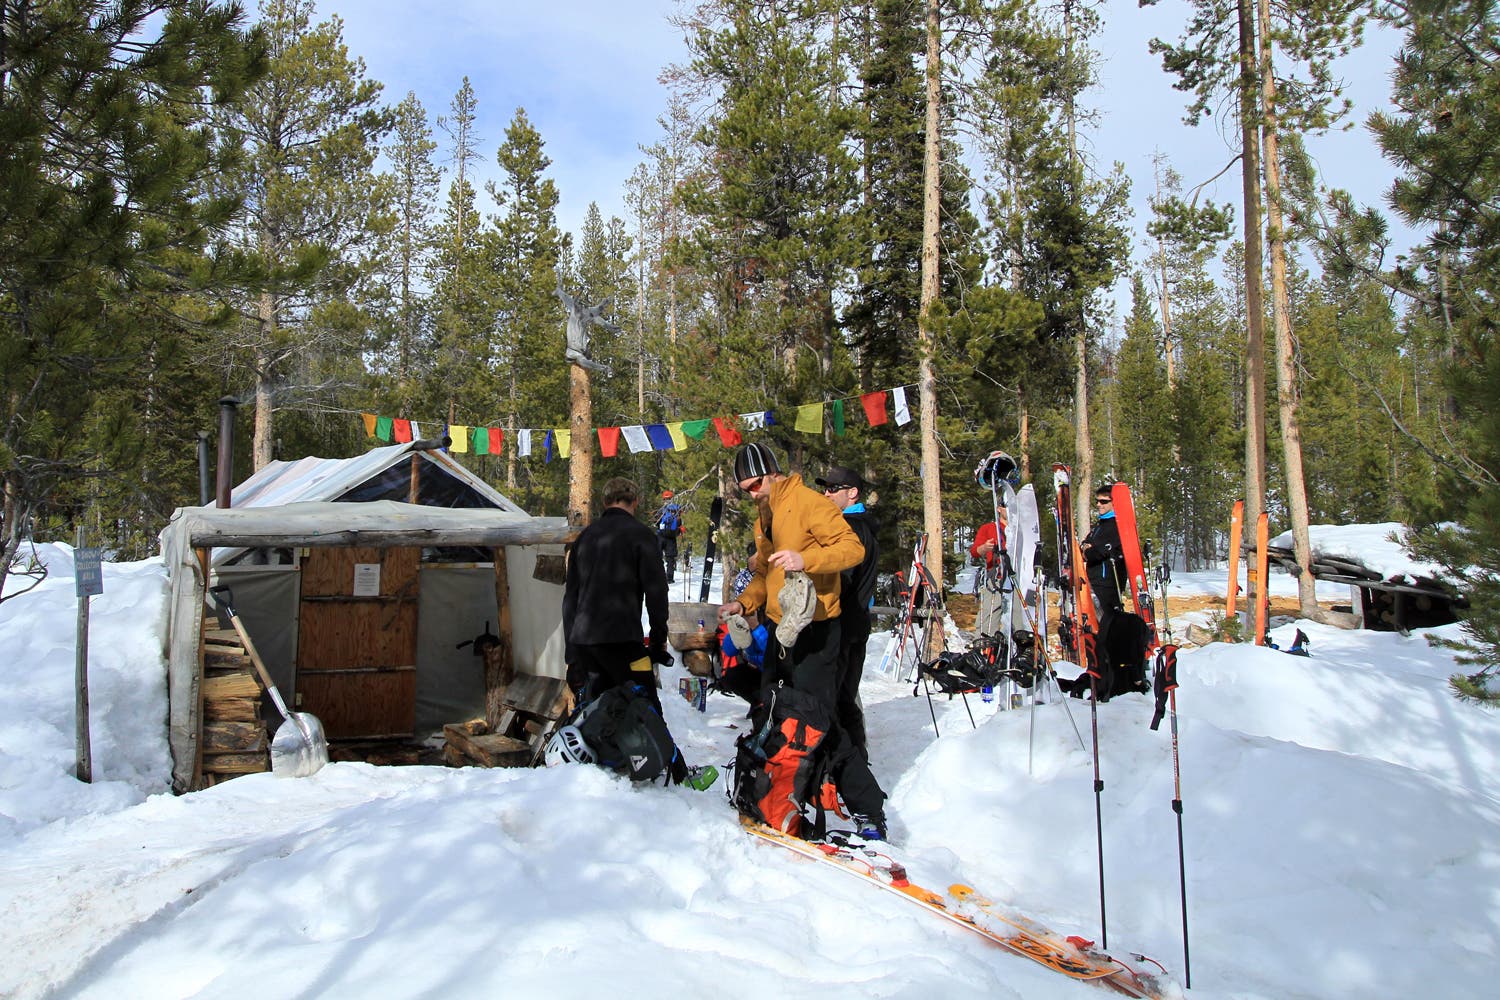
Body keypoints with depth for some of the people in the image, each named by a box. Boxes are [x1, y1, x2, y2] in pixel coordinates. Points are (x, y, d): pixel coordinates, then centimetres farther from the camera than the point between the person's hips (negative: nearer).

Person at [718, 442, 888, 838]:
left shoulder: (808, 503, -10)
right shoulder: (763, 520, 17)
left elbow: (853, 548, -17)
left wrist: (805, 558, -30)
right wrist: (744, 602, 7)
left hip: (813, 630, -9)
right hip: (780, 630, 9)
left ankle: (869, 809, -1)